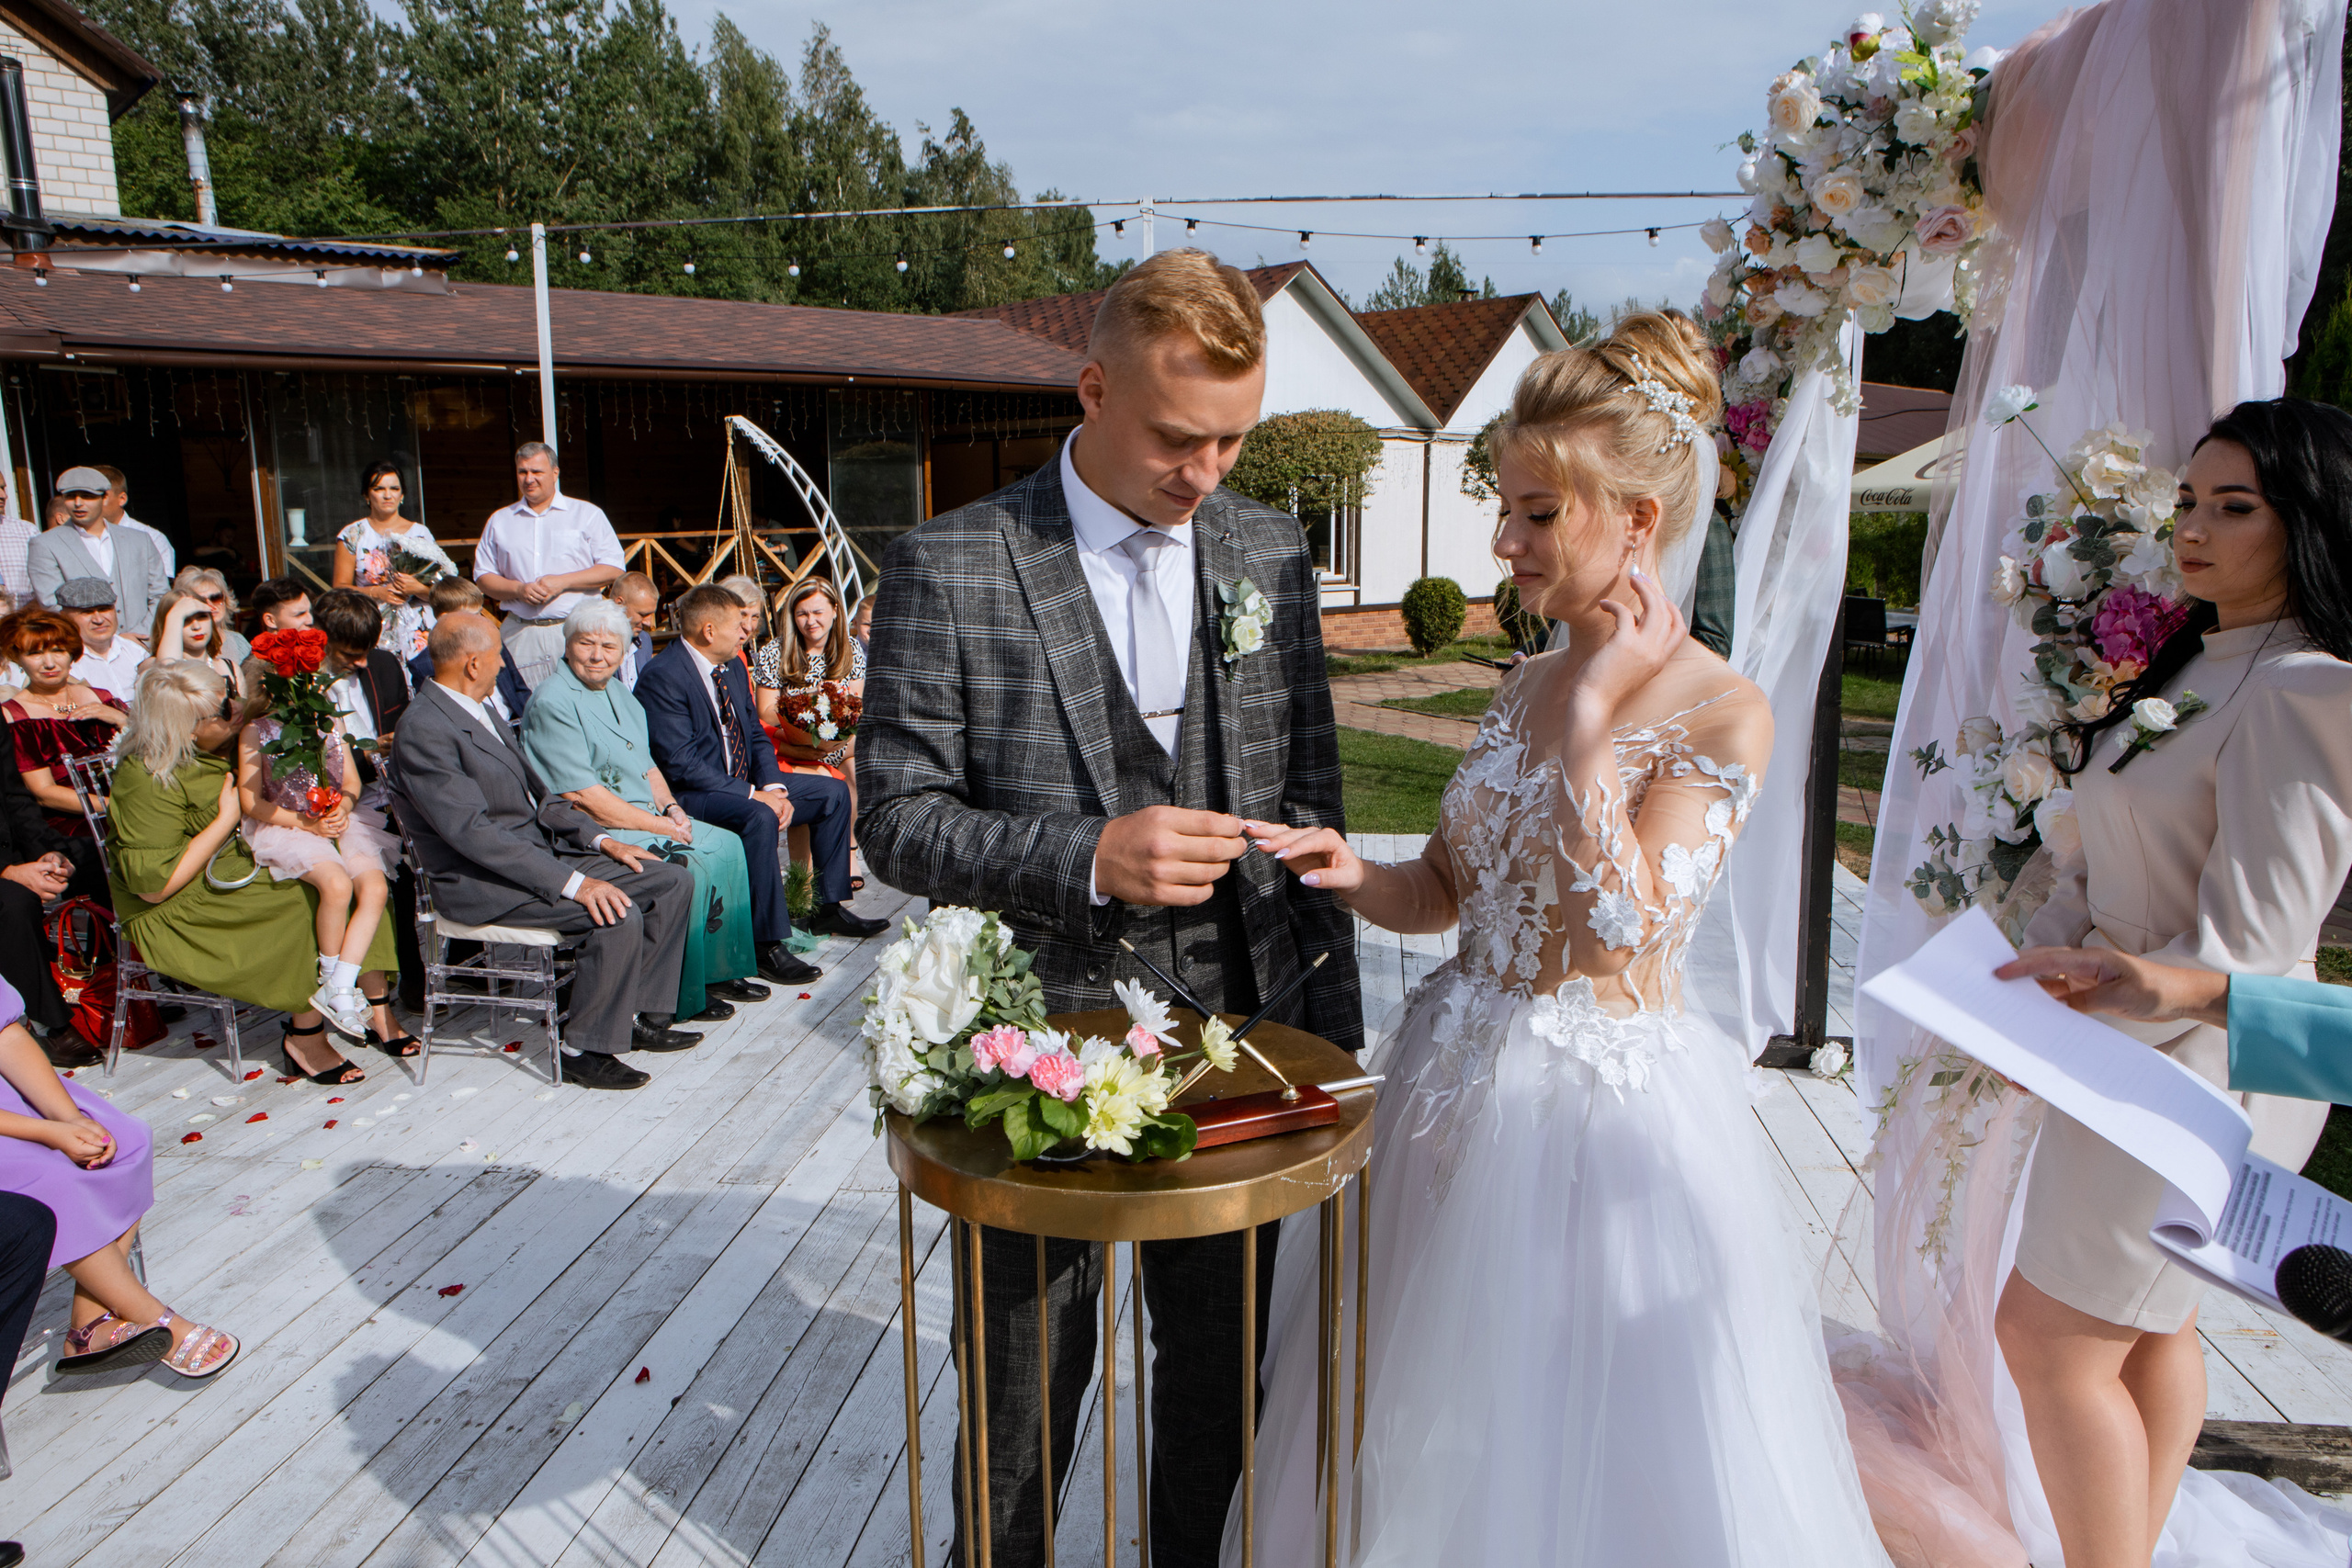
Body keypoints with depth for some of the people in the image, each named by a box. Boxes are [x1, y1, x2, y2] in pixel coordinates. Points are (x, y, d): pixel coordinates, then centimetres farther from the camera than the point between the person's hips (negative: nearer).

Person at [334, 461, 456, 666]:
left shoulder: (421, 533, 10)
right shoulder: (352, 535, 8)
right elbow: (340, 588, 4)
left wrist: (418, 589, -13)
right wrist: (376, 592, -11)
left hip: (418, 633, 1)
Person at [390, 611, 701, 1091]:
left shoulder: (478, 711, 13)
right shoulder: (424, 732, -18)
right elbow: (472, 832, -25)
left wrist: (601, 840, 4)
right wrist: (572, 882, -29)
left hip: (542, 851, 10)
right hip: (482, 882, -10)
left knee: (673, 880, 0)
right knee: (618, 916, -28)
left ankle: (642, 1016, 8)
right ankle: (587, 1049, -10)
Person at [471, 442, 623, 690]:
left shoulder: (587, 514, 7)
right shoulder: (499, 521, 16)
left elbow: (614, 568, -1)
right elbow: (483, 577, 14)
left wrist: (563, 582, -11)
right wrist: (518, 589, -6)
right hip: (521, 634, 3)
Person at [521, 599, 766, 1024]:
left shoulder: (618, 691, 14)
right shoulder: (553, 702, -15)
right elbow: (581, 795, -20)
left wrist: (671, 807, 1)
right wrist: (658, 826, -19)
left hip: (648, 817, 9)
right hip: (595, 832, -9)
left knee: (726, 845, -2)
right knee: (690, 867, -24)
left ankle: (719, 971, 5)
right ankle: (683, 996, -11)